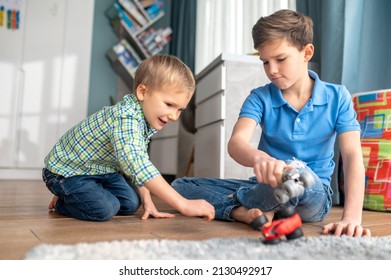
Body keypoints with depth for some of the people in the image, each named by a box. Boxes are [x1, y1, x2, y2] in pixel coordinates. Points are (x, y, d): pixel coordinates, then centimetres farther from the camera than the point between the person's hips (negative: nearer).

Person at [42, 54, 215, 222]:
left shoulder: (147, 120, -6)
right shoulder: (126, 119, -37)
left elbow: (139, 165, 1)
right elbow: (137, 166, -51)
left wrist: (147, 200, -7)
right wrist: (183, 204, -52)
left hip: (100, 170, 9)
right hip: (66, 170, -8)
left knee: (131, 203, 1)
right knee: (105, 209, -25)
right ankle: (62, 202, 6)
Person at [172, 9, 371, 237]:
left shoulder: (337, 97, -5)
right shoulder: (260, 98, -5)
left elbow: (353, 155, -14)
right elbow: (236, 142, -23)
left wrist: (352, 217, -29)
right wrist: (259, 158, -48)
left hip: (314, 193, -1)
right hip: (266, 186, 2)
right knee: (181, 186, -9)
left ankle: (238, 201, -12)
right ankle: (245, 212, -29)